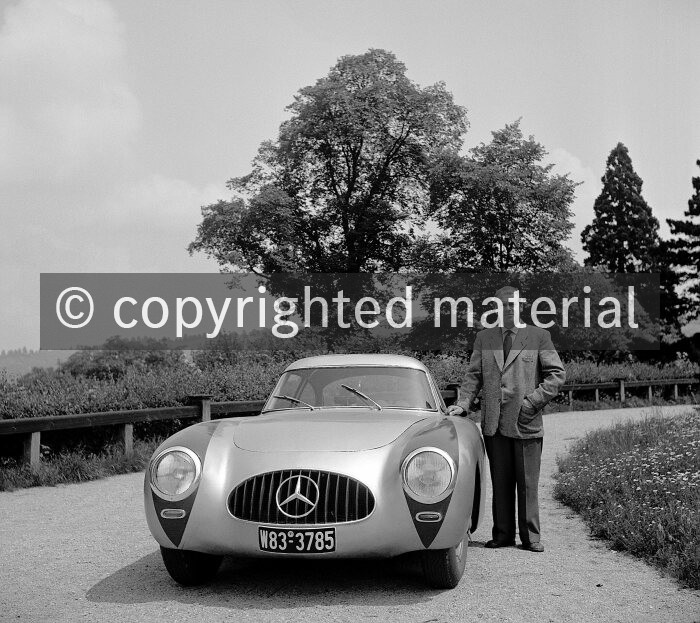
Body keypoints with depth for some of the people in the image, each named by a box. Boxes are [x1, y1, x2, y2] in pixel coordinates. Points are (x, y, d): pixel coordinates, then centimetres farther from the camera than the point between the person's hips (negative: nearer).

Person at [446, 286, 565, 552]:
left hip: (525, 421, -2)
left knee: (527, 483, 1)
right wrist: (463, 404, -3)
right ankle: (502, 535, 16)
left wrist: (533, 401, -8)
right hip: (494, 423, 3)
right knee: (500, 483, 7)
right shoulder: (483, 338, 14)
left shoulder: (539, 337, 5)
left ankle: (530, 537, 10)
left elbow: (556, 374, 2)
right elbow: (473, 375, 12)